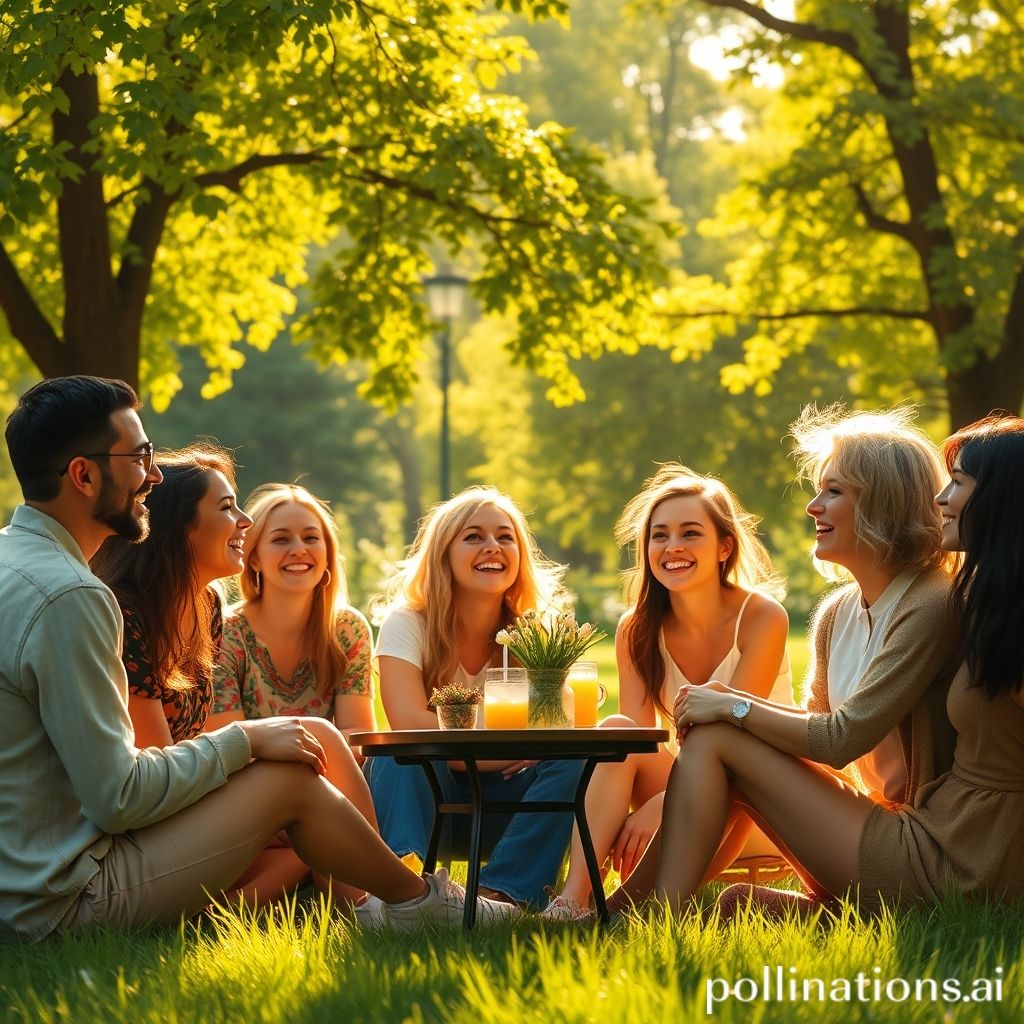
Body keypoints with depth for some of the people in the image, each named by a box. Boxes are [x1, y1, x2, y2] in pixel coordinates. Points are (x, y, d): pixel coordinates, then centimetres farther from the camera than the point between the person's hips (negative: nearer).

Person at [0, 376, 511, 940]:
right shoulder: (68, 597, -22)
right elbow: (119, 798, -22)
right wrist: (244, 740, -8)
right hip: (62, 901, -10)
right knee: (291, 778, -3)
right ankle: (423, 905, 18)